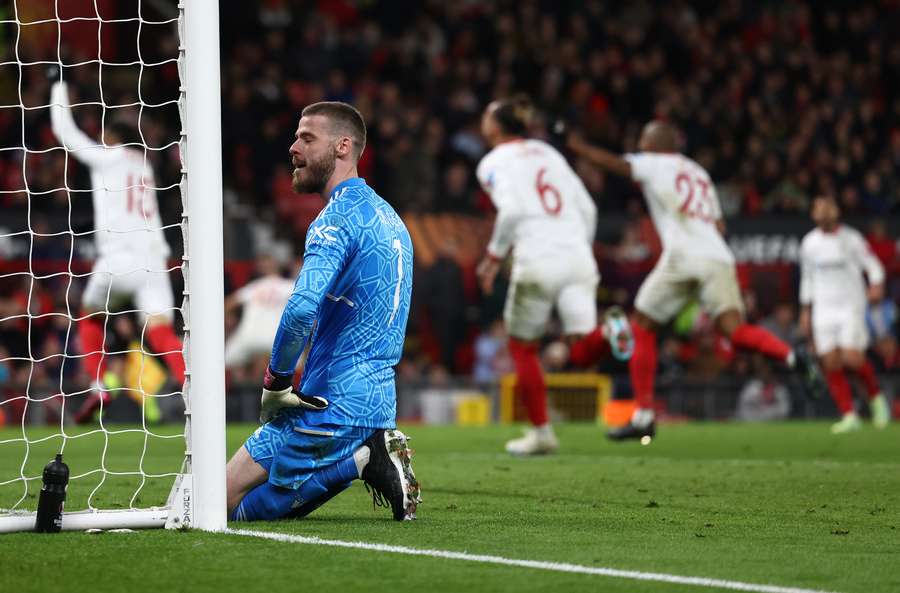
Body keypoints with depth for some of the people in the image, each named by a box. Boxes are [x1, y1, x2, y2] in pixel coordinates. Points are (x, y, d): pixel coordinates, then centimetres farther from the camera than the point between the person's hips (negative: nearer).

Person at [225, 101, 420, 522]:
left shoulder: (337, 218, -15)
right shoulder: (388, 218, 16)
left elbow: (302, 308, -31)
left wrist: (276, 381, -16)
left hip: (333, 407, -9)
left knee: (224, 503, -2)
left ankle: (358, 461, -10)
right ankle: (371, 451, 3)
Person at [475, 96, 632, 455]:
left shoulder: (494, 163, 3)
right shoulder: (546, 152, 21)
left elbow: (512, 210, -14)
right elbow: (587, 207, 18)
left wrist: (493, 258, -5)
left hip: (537, 263, -5)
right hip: (578, 257, 5)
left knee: (522, 347, 15)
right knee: (582, 352, 2)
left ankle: (541, 432, 15)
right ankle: (609, 331, -31)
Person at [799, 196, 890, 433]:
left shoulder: (851, 238, -2)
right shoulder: (809, 243, 8)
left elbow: (873, 265, 0)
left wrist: (877, 285, -20)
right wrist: (805, 311, 18)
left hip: (851, 307, -3)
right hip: (823, 309, 4)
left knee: (852, 358, -16)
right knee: (831, 365, -5)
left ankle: (876, 397, 11)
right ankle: (849, 416, 1)